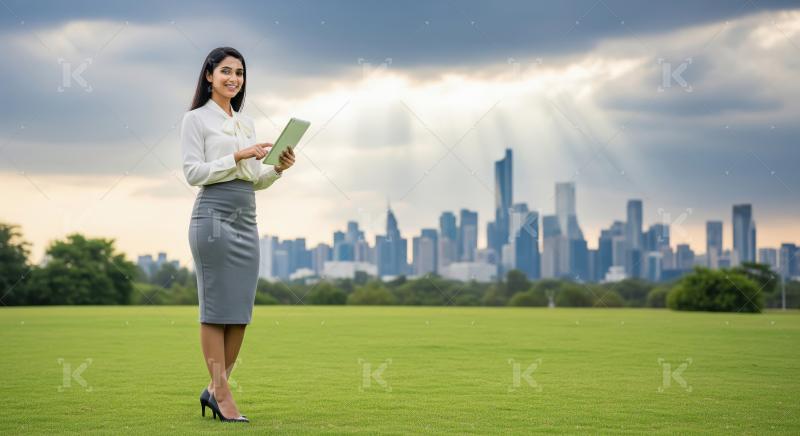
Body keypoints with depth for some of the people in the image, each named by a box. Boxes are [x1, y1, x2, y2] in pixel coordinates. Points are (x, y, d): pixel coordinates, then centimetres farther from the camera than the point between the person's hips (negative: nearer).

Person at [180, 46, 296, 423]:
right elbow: (193, 172, -11)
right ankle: (222, 392, 2)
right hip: (214, 215, -7)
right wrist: (238, 156, -17)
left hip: (246, 219, 7)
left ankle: (215, 388, 16)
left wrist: (278, 168, -2)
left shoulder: (246, 123, 18)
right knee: (216, 307, -4)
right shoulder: (196, 119, -1)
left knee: (241, 310, 6)